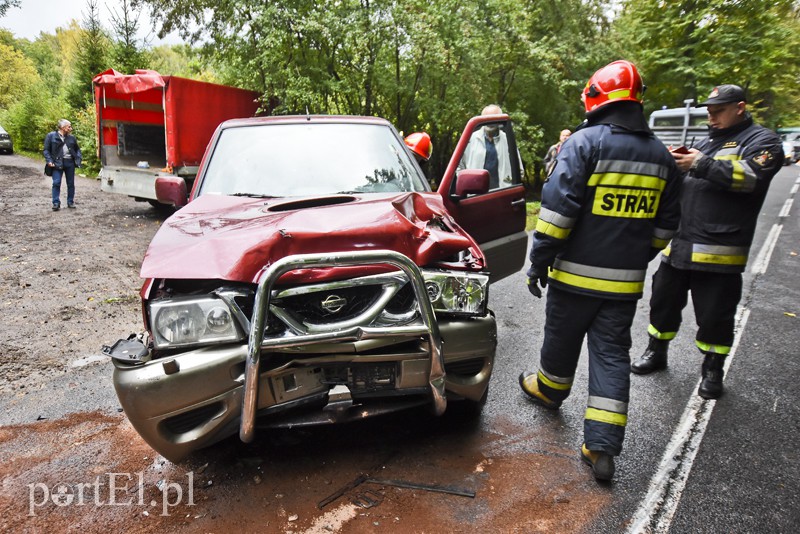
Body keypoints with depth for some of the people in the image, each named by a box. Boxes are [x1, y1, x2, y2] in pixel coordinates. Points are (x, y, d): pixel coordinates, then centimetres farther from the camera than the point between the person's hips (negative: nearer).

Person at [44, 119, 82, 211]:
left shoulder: (71, 137, 11)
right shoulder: (51, 136, 0)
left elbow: (77, 149, 20)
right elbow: (46, 150, 0)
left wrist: (78, 158, 3)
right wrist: (49, 161, -12)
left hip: (70, 162, 4)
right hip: (57, 163, -4)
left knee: (71, 183, 8)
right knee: (56, 183, -7)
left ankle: (70, 202, 18)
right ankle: (56, 203, -3)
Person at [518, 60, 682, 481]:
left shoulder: (584, 142, -10)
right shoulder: (661, 155, 11)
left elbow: (558, 208, -17)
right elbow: (665, 224, 16)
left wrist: (539, 261, -11)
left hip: (577, 274, -4)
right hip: (626, 280, 5)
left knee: (562, 340, 17)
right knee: (612, 355, 8)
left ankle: (549, 390, 42)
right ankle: (602, 447, 8)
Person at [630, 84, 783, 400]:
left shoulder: (761, 140, -1)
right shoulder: (709, 140, 21)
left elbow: (753, 177, -20)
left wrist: (702, 165, -21)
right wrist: (678, 163, 4)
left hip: (719, 249, -7)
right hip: (679, 243, 7)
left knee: (715, 314, 3)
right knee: (664, 300, 14)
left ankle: (712, 370, 22)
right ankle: (656, 353, 32)